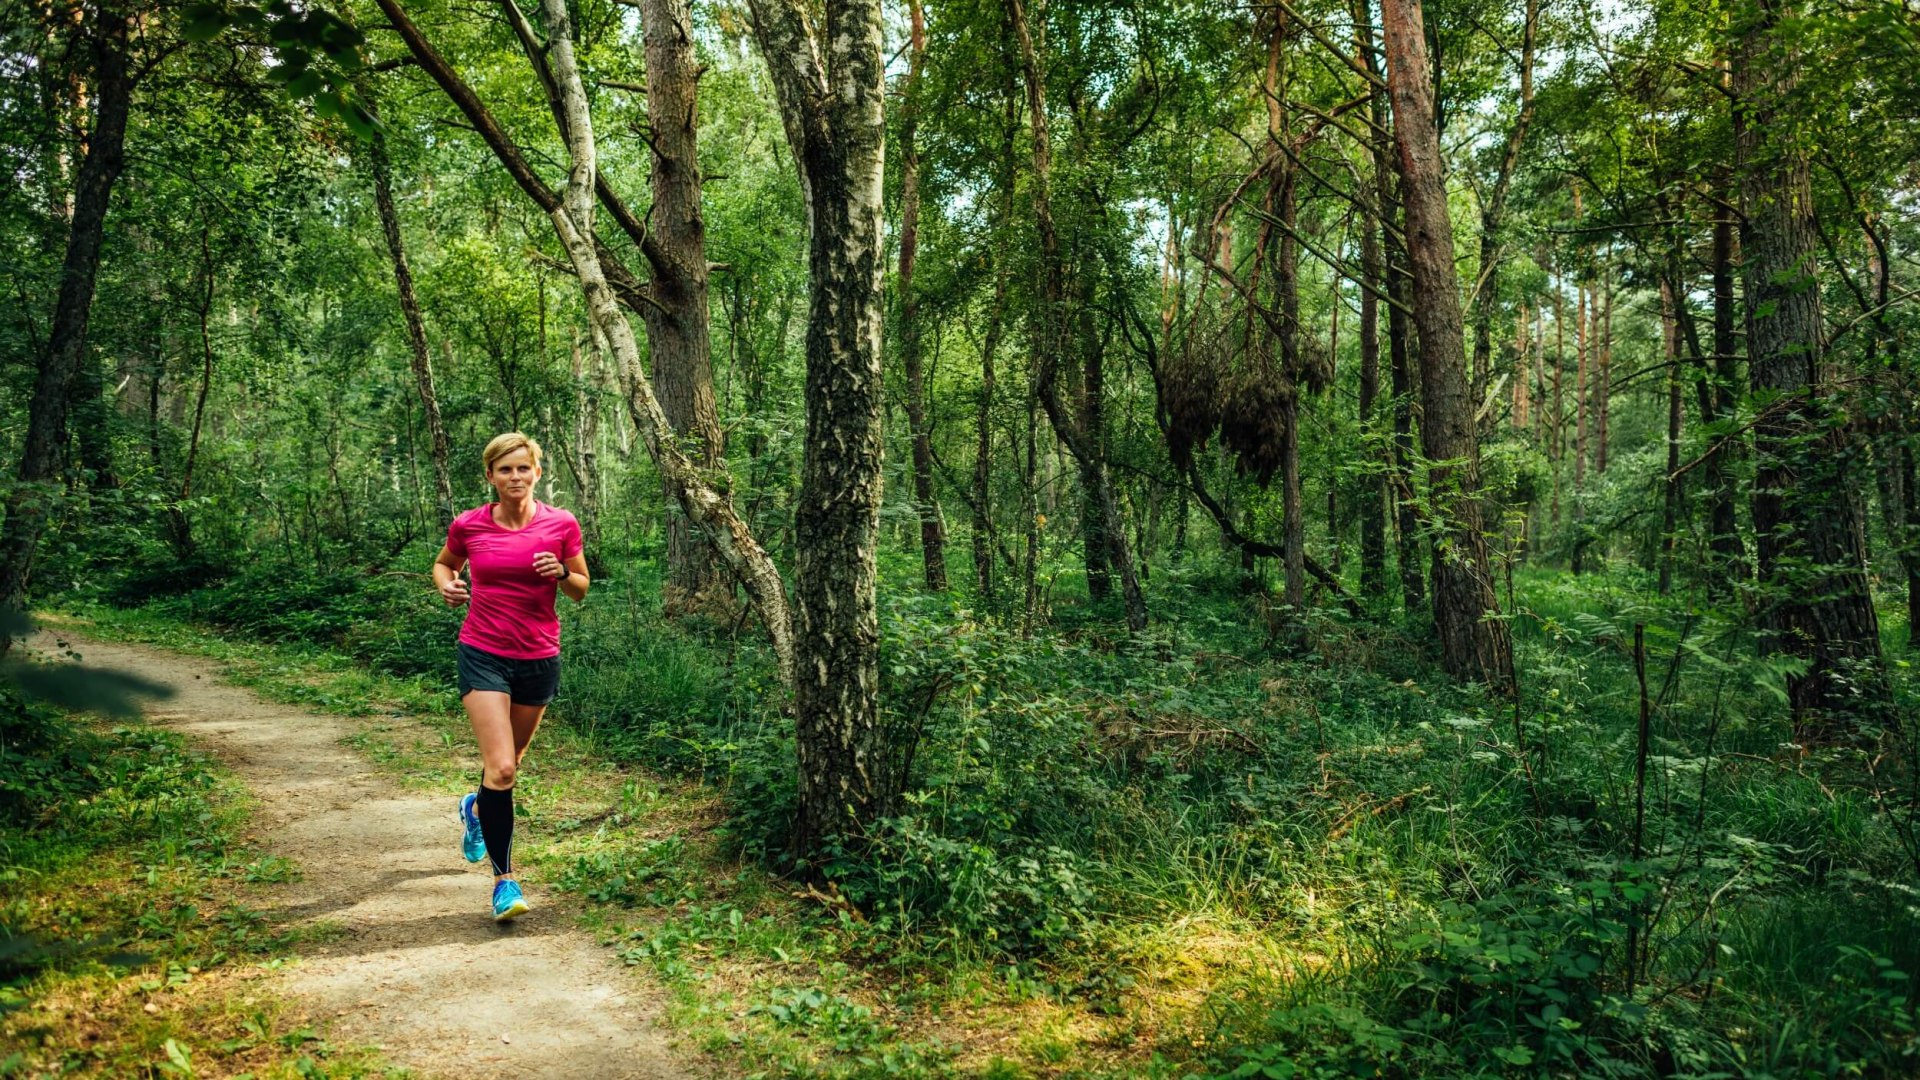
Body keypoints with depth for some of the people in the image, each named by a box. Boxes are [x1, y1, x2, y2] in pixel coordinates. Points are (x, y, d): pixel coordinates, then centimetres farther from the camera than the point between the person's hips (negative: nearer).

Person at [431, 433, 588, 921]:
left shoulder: (561, 525, -5)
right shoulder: (468, 526, -4)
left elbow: (581, 590, 5)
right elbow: (444, 563, 16)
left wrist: (561, 573, -16)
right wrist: (445, 584, -7)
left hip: (539, 658, 2)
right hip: (483, 655, -2)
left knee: (510, 761, 19)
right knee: (501, 767, -14)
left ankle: (477, 807, 55)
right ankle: (504, 879, -2)